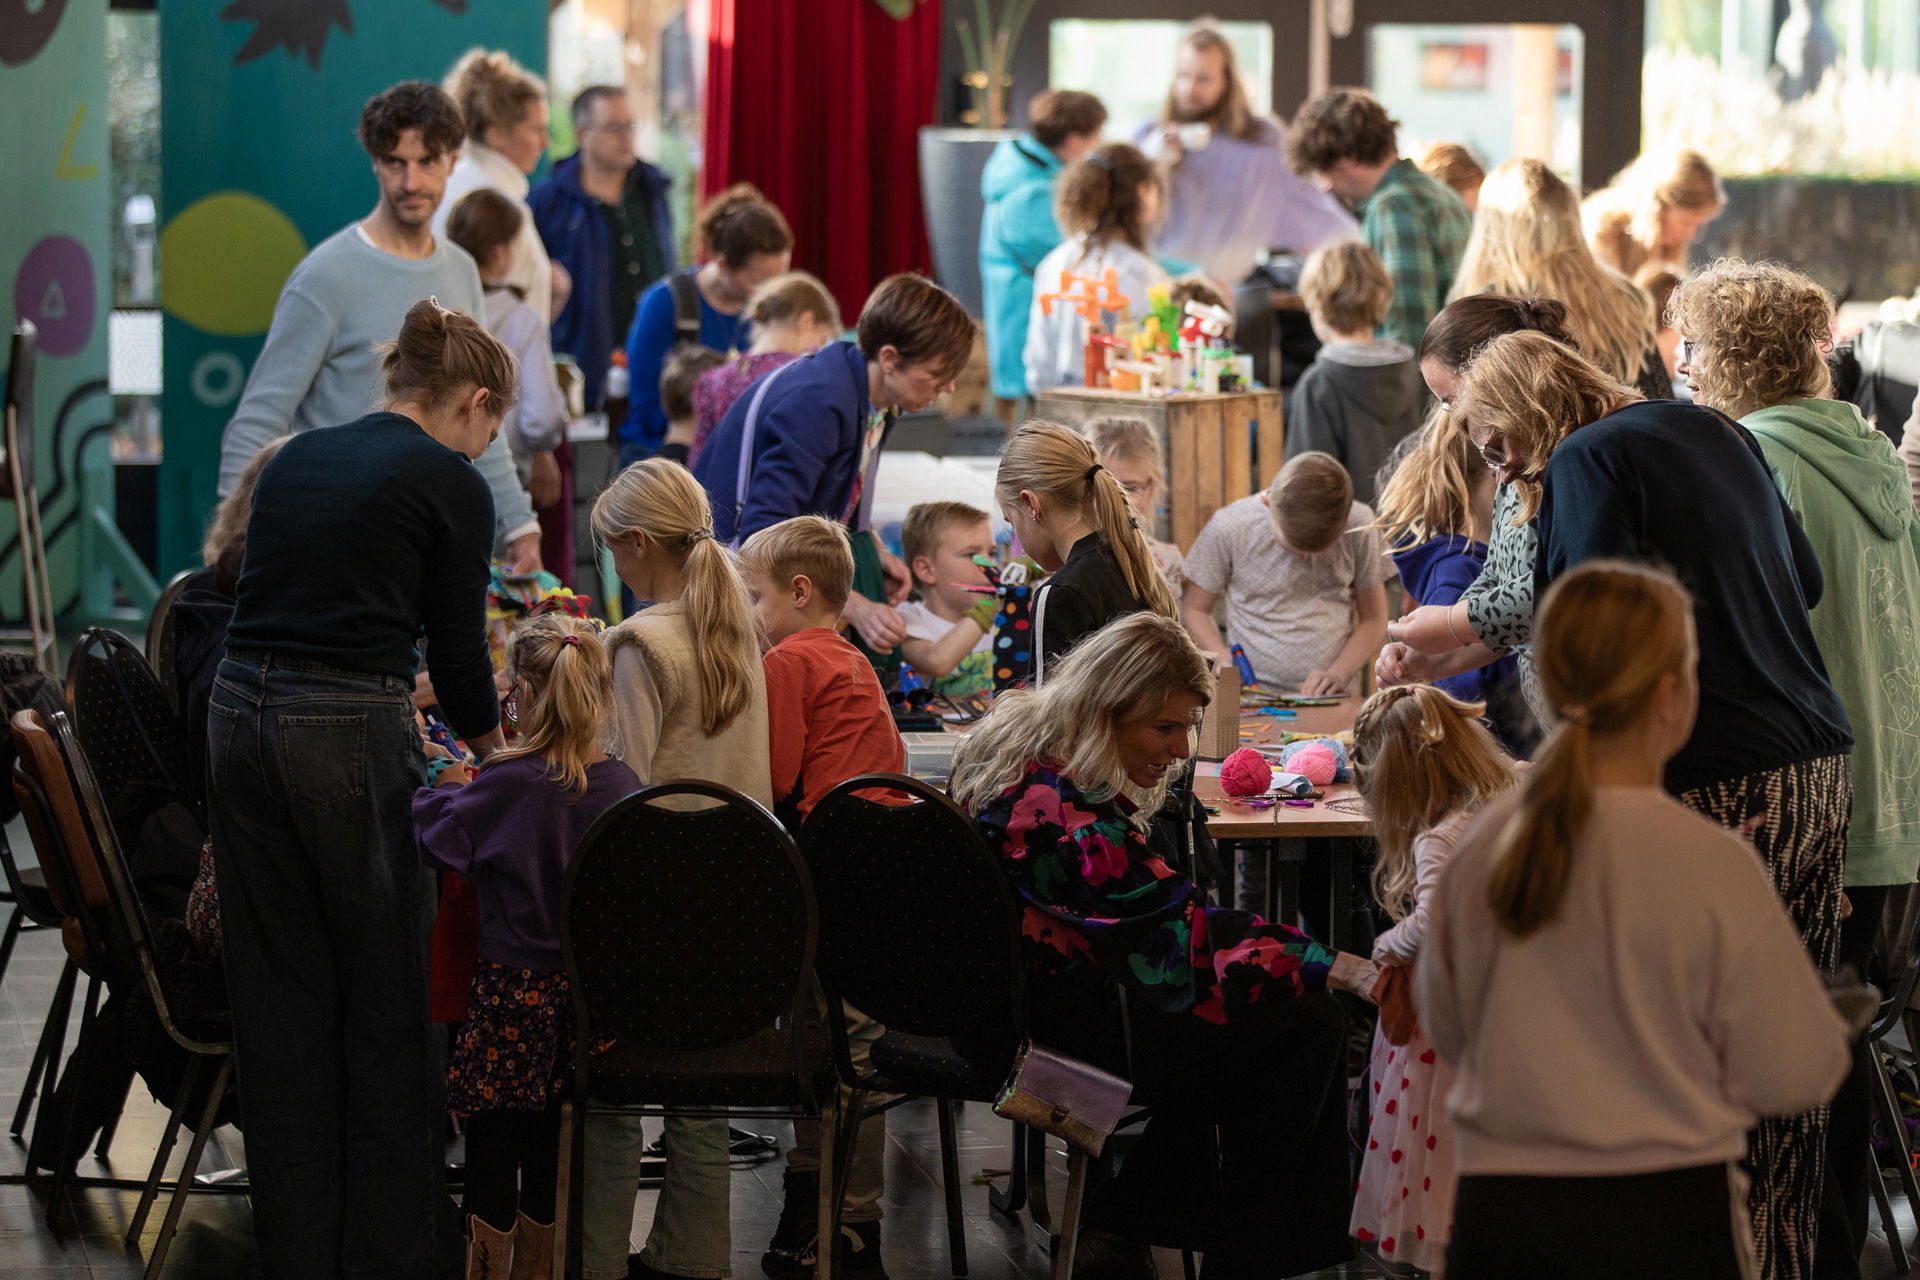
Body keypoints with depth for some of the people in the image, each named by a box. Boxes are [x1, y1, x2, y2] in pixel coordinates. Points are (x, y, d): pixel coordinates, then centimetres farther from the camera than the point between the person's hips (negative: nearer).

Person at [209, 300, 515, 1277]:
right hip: (349, 732, -6)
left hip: (240, 712, 6)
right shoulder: (450, 485, -2)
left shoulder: (297, 456, 17)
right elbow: (458, 653, 0)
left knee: (280, 990, 12)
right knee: (386, 994, 5)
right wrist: (496, 753, 18)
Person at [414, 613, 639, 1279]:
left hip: (512, 984, -5)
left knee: (492, 1138, 8)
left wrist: (449, 790, 7)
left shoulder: (506, 783, -18)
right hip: (589, 988, 5)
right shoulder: (621, 784, -5)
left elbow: (442, 843, -11)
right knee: (550, 1141, 17)